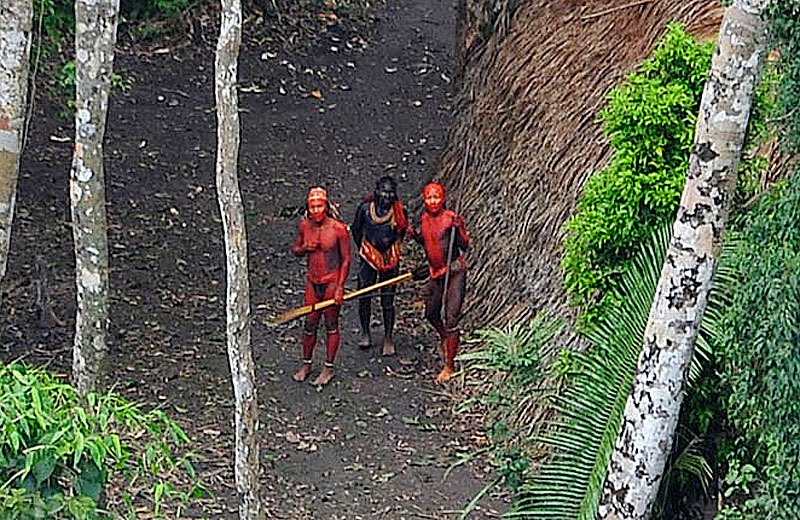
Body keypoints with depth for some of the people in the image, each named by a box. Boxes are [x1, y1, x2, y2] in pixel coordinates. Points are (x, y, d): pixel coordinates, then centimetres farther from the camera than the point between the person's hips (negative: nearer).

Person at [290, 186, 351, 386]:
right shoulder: (304, 225, -2)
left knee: (331, 325, 7)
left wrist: (340, 286, -12)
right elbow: (295, 249, 13)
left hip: (332, 282, -4)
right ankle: (306, 365, 26)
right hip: (312, 281, 4)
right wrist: (304, 248, -11)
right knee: (310, 324, 10)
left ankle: (329, 368, 18)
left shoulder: (338, 228, -15)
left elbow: (346, 259, -9)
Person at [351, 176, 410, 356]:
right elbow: (356, 229, 8)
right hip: (368, 259, 0)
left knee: (388, 301, 3)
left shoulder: (400, 212, -8)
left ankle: (388, 338, 13)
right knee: (364, 297, 4)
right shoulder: (365, 208, -9)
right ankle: (365, 333, 24)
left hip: (390, 260, 0)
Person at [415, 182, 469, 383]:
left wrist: (458, 229, -30)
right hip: (436, 272, 7)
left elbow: (465, 247, -14)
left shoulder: (451, 218, -14)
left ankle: (449, 365, -2)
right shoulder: (425, 218, 6)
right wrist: (414, 234, 3)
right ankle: (446, 339, 53)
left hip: (455, 272, -7)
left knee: (450, 319, -10)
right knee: (431, 314, 21)